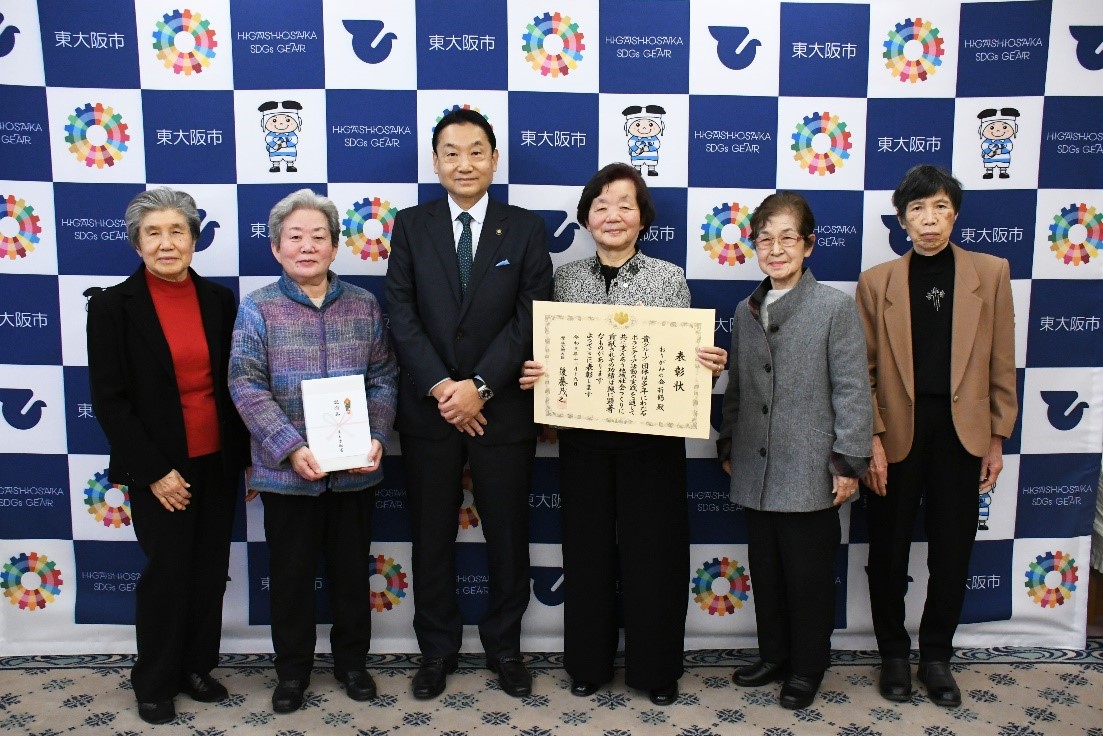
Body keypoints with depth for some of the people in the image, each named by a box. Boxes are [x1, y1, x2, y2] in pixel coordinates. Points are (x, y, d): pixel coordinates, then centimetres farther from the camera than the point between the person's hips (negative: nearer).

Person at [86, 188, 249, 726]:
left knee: (210, 570, 12)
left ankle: (197, 667, 31)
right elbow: (109, 400, -9)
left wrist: (244, 453, 6)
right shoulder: (112, 306, -8)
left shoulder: (219, 299, 2)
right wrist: (155, 471, -13)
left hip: (218, 462, 4)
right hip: (160, 468, -3)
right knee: (167, 572, 4)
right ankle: (155, 683, 25)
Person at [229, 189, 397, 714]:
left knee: (351, 567, 14)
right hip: (287, 471, -2)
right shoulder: (258, 309, -2)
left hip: (356, 469, 2)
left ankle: (351, 660, 33)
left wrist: (376, 437, -10)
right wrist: (291, 448, -18)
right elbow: (247, 386, -9)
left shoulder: (363, 306, 5)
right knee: (292, 571, 11)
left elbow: (383, 379, 4)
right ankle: (292, 669, 29)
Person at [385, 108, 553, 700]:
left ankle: (503, 645, 29)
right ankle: (437, 649, 28)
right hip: (427, 409, 1)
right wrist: (442, 389, -14)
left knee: (508, 536, 10)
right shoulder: (410, 226, 5)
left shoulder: (525, 229, 2)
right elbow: (402, 316, -3)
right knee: (431, 536, 11)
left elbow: (530, 318, -6)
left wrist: (479, 386, -16)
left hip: (502, 410, 0)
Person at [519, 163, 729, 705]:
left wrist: (710, 366, -20)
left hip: (652, 437, -2)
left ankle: (655, 667, 25)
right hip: (584, 437, 2)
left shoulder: (670, 278, 0)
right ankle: (589, 662, 29)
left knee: (653, 549, 6)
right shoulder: (565, 278, 5)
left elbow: (686, 358, 1)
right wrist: (531, 372, -11)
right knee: (587, 548, 11)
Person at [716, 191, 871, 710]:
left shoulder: (835, 308, -7)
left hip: (809, 473, -5)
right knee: (765, 570, 16)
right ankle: (773, 654, 33)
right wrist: (728, 445, 16)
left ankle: (807, 667, 25)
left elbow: (852, 390, -9)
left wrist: (849, 461, -12)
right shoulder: (746, 311, 10)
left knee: (808, 575, 7)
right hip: (756, 472, 5)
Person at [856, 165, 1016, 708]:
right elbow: (863, 370, -1)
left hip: (961, 432, 1)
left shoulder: (991, 273, 3)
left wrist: (997, 438, 2)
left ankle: (936, 655, 28)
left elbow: (1001, 363, 4)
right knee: (889, 550, 9)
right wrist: (871, 439, -8)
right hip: (897, 433, 0)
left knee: (952, 552, 9)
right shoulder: (876, 281, 0)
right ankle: (893, 653, 27)